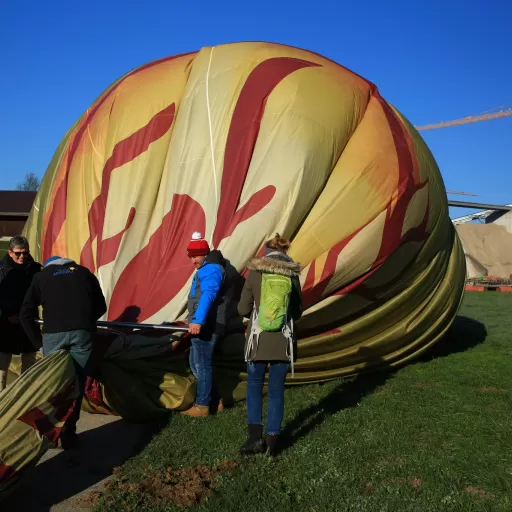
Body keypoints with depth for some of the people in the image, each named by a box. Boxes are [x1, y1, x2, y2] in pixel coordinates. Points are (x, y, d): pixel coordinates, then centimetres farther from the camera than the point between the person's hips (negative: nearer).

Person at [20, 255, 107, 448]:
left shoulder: (42, 275, 19)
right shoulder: (84, 272, 22)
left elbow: (25, 314, 13)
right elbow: (101, 307, 22)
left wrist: (38, 340, 20)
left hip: (53, 333, 0)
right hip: (82, 332, 1)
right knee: (77, 383, 9)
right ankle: (68, 434, 11)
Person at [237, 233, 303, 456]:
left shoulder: (255, 273, -6)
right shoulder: (292, 275, -1)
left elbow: (243, 309, -3)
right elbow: (297, 312, 8)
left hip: (258, 340, -1)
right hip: (283, 342, 1)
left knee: (254, 386, 15)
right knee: (276, 390, 11)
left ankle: (255, 436, 10)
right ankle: (272, 440, 13)